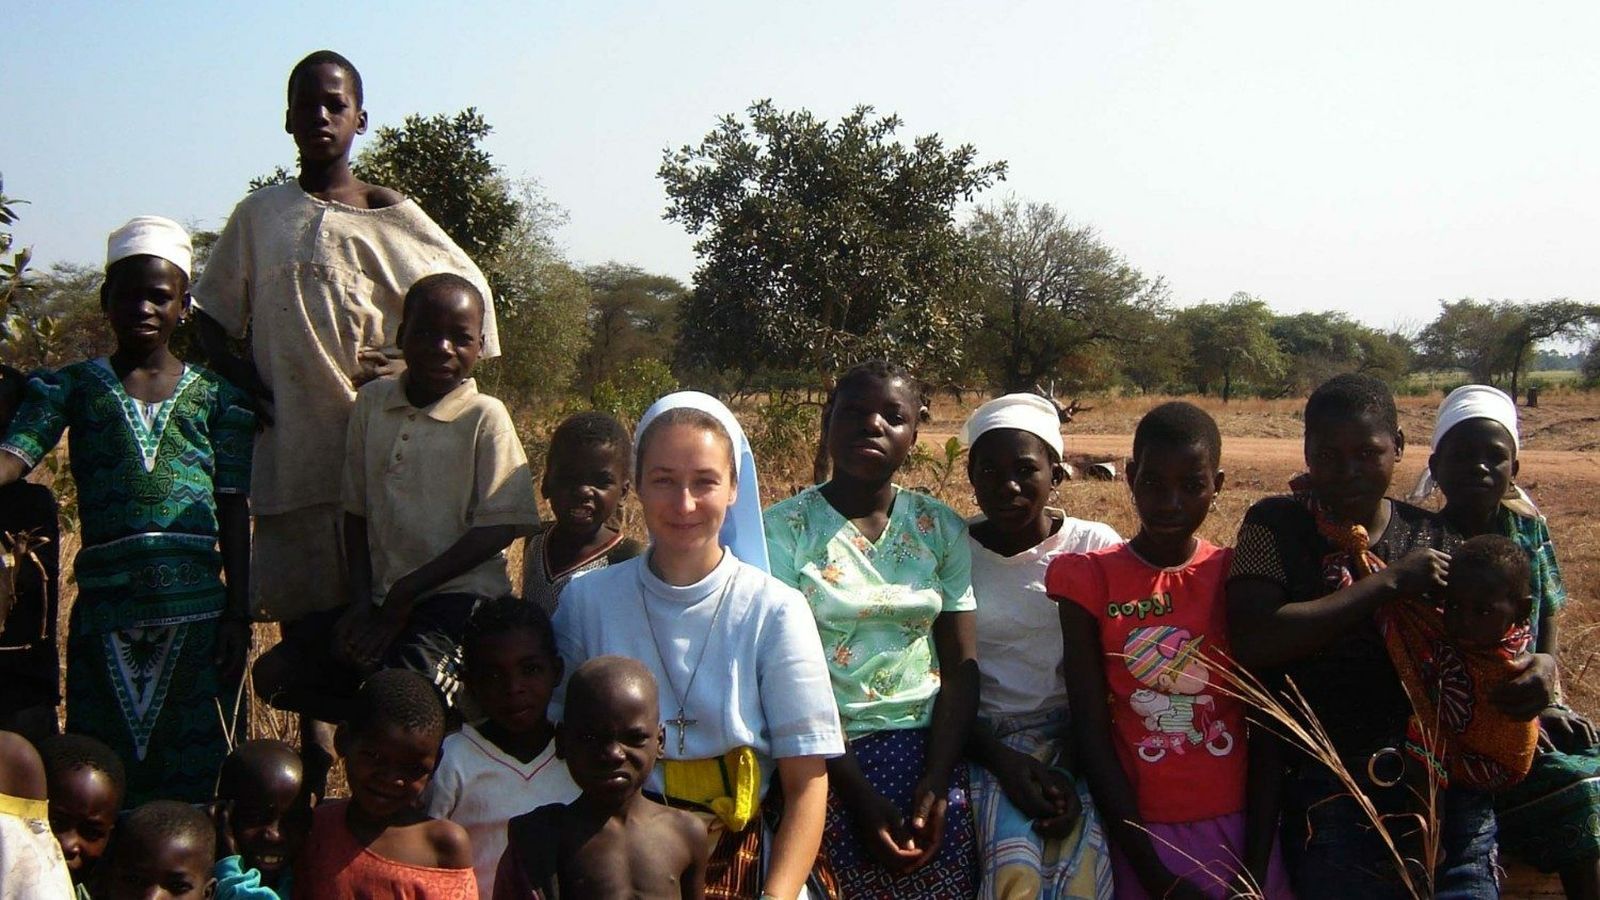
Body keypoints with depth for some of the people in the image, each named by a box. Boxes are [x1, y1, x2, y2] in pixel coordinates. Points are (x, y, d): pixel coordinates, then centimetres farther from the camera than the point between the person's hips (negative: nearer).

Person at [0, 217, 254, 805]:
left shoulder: (215, 397, 10)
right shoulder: (72, 386, 10)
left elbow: (235, 512, 8)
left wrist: (238, 613, 2)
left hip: (196, 604, 0)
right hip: (104, 602, 0)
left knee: (194, 768, 4)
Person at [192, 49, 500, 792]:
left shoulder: (393, 218, 7)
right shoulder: (258, 216, 10)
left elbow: (468, 292, 10)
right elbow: (211, 322, 12)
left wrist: (412, 364, -3)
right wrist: (253, 391, -3)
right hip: (288, 445, 2)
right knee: (300, 603, 7)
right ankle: (313, 762, 18)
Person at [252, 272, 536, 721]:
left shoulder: (484, 416, -8)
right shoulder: (373, 402, 7)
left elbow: (500, 525, -12)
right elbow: (356, 510, 11)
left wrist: (407, 592, -12)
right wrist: (362, 601, -1)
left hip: (459, 596, -6)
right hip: (382, 597, 6)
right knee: (274, 674, -6)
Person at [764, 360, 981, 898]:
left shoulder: (942, 528, 8)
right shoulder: (784, 528, -1)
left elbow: (960, 665, 4)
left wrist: (935, 784, -9)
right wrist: (858, 794, -12)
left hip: (925, 743, 2)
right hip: (827, 754, -2)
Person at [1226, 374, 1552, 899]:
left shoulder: (1436, 538, 8)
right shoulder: (1274, 527, -1)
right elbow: (1252, 643, -18)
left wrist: (1536, 671, -7)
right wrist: (1388, 582, -16)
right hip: (1333, 807, -3)